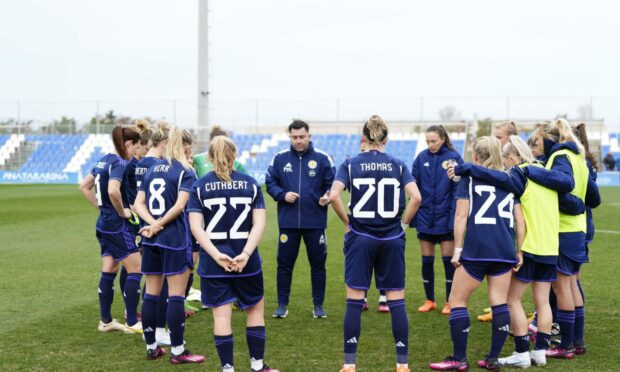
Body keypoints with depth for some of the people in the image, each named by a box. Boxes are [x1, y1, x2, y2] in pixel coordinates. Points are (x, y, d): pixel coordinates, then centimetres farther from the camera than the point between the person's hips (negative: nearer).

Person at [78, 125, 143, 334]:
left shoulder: (105, 160, 10)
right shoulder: (120, 163, -17)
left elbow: (84, 187, 18)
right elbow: (113, 191, -34)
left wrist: (102, 207, 15)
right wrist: (122, 212, -18)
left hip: (103, 223, 9)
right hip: (117, 226, -9)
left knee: (108, 272, 13)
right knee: (135, 270, -2)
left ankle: (106, 321, 19)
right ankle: (132, 323, 1)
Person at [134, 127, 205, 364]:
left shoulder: (152, 169, 12)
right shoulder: (186, 172, -6)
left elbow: (139, 203, 5)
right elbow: (180, 205, -17)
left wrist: (153, 223, -8)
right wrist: (159, 225, -10)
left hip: (151, 239, 6)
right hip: (176, 239, -6)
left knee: (151, 294, 11)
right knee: (176, 295, -1)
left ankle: (151, 347, 19)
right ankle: (177, 351, 3)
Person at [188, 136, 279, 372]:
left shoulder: (199, 186, 0)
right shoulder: (250, 184, 2)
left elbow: (196, 227, -10)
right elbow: (259, 223, -8)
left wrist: (217, 255, -15)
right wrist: (245, 254, -13)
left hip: (214, 261, 0)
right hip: (246, 260, 1)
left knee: (221, 315, 4)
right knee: (256, 309, 16)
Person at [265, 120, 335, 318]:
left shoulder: (322, 158, -1)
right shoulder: (280, 158, 2)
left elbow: (332, 184, 1)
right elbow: (270, 183, 6)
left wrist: (327, 196, -19)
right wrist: (282, 194, -12)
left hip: (315, 222, -1)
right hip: (288, 221, 1)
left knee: (318, 264, 7)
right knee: (284, 264, 6)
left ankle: (318, 305, 19)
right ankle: (282, 305, 18)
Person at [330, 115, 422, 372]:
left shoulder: (350, 164, -1)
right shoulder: (398, 165, 2)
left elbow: (334, 196, -15)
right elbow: (416, 197, -11)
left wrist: (347, 221, -1)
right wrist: (403, 222, 3)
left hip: (360, 238, -1)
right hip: (391, 240, 1)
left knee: (354, 302, 3)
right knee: (397, 302, 6)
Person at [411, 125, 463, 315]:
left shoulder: (453, 158, -7)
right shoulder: (422, 158, 1)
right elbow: (414, 187, 4)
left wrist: (455, 216, -13)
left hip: (445, 219, -3)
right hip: (425, 218, 3)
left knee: (448, 260, 4)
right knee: (427, 261, 9)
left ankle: (450, 302, 15)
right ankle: (429, 300, 21)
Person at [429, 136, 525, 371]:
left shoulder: (468, 178, 4)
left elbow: (461, 215, -3)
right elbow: (520, 220, 11)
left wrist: (458, 249, -1)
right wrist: (519, 252, 14)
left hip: (476, 250, -4)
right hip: (505, 251, 4)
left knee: (457, 300, 5)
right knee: (500, 303, 9)